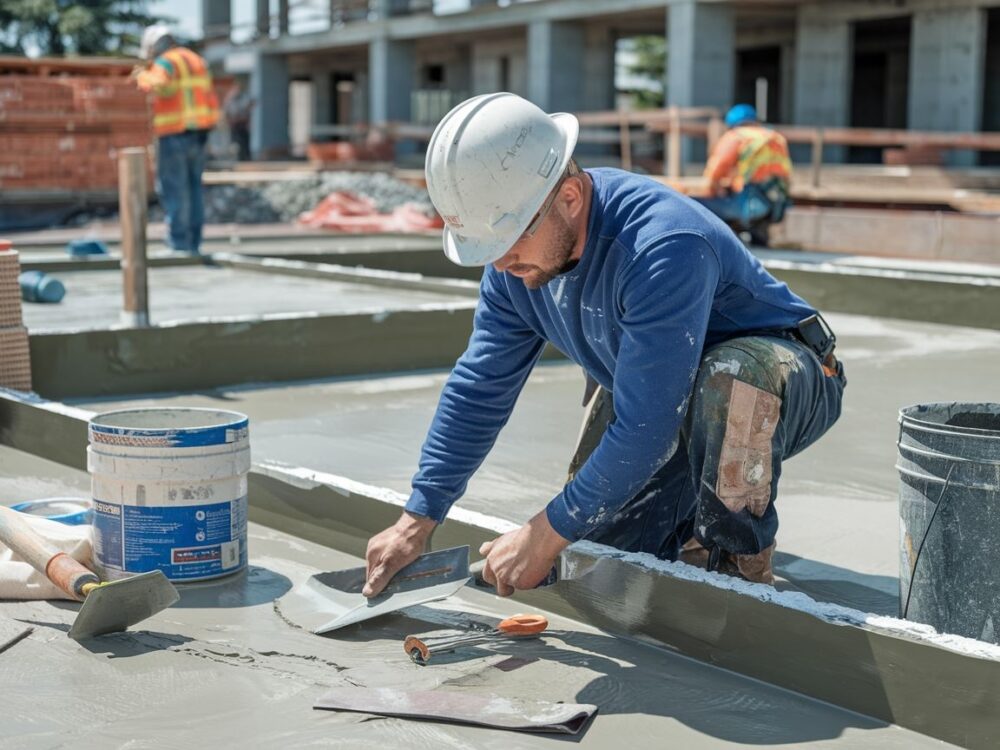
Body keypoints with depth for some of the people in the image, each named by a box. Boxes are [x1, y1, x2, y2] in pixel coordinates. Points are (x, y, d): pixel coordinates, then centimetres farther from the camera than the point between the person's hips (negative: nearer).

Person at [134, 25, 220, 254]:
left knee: (173, 189, -3)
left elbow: (158, 85, -30)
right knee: (193, 188, 12)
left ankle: (179, 243, -6)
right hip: (198, 134, 7)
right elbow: (210, 99, 19)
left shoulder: (165, 63, -9)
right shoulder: (197, 61, 16)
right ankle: (193, 242, 13)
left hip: (174, 134, -7)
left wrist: (143, 76, -11)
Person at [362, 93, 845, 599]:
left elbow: (644, 431, -36)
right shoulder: (515, 263, -12)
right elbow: (478, 389, -2)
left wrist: (546, 537, -27)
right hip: (656, 395, 7)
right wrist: (417, 520, -5)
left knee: (731, 377, -41)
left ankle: (740, 566, -19)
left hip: (791, 388, -7)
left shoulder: (663, 248, -38)